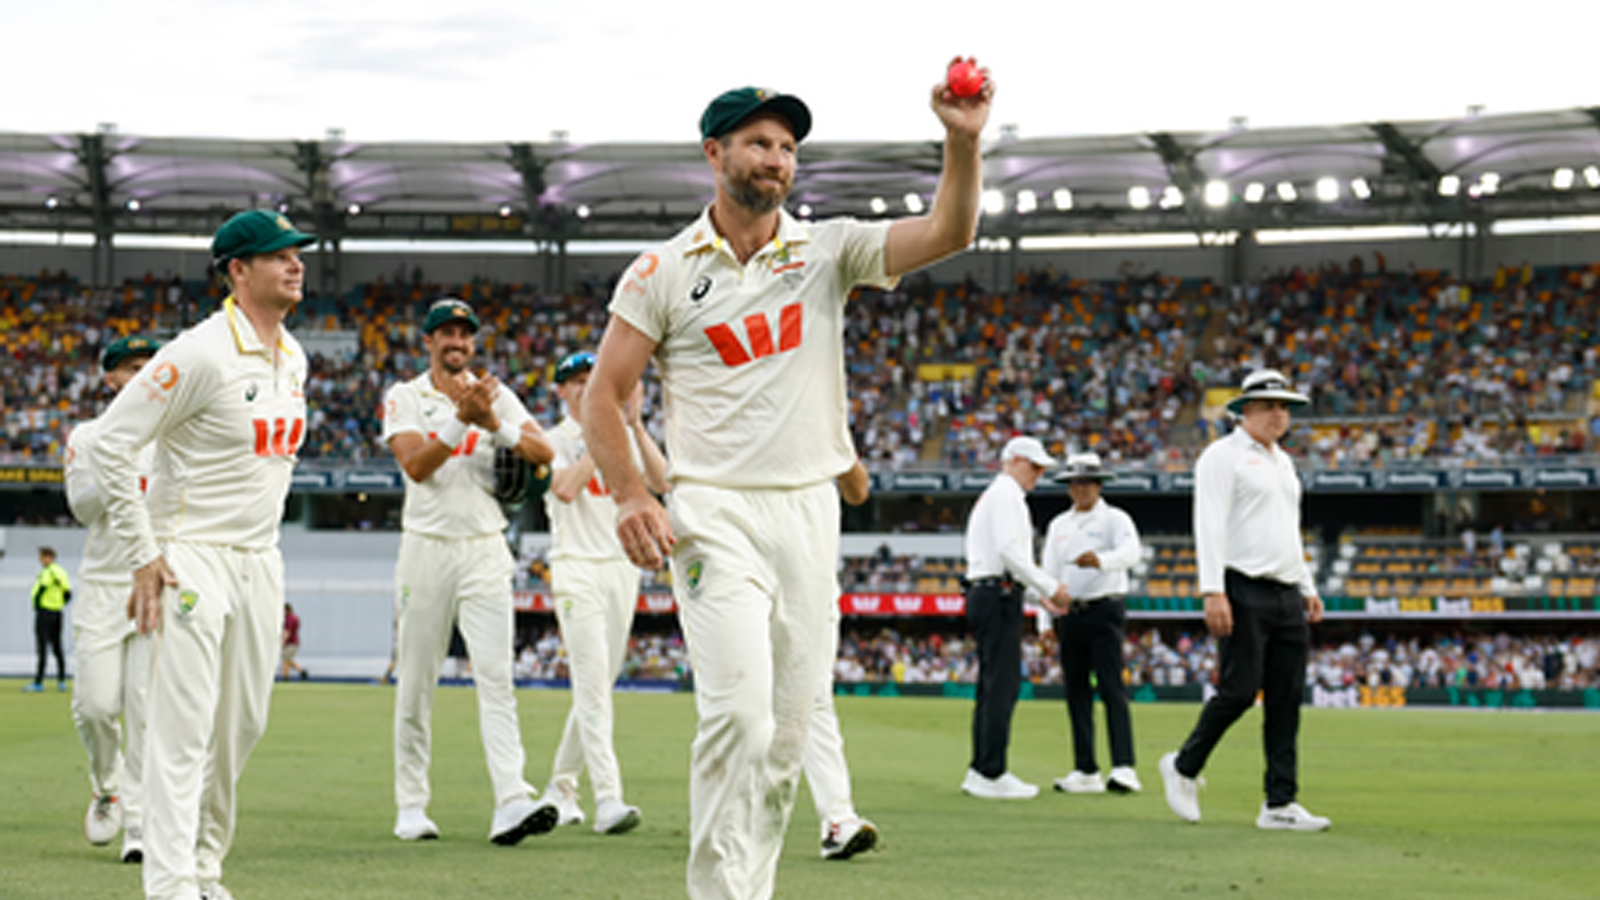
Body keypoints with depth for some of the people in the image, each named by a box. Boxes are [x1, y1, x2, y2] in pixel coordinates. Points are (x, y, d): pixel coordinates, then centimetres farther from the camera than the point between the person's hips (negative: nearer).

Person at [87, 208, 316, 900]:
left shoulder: (292, 359, 10)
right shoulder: (200, 354, -16)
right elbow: (110, 441, -16)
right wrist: (142, 553, -16)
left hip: (260, 563, 8)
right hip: (191, 558, -8)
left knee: (243, 725, 11)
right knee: (182, 729, -11)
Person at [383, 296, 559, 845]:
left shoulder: (495, 395, 10)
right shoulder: (405, 399, 3)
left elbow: (544, 452, -2)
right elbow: (416, 465, -13)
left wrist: (493, 423, -16)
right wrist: (461, 419, -23)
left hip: (485, 552, 1)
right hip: (427, 548, -1)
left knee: (496, 676, -10)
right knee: (416, 682, 3)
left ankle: (512, 804, -21)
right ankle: (411, 807, 12)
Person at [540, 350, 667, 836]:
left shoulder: (624, 439, 14)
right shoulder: (555, 440, 2)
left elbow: (661, 482, -3)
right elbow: (565, 488, -18)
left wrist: (634, 424, -11)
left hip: (622, 567, 5)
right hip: (576, 570, -5)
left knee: (599, 683, 9)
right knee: (592, 684, -15)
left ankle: (561, 786, 23)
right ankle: (607, 798, -22)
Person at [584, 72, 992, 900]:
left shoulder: (828, 250, 7)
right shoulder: (663, 272, 2)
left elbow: (947, 233, -7)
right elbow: (605, 390, 2)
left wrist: (963, 143, -24)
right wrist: (629, 494, -12)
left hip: (809, 514, 3)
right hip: (714, 514, -3)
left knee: (789, 728, 5)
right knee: (738, 709, -19)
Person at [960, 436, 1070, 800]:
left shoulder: (991, 496, 26)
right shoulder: (1007, 494, -6)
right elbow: (1010, 550, -18)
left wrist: (1041, 593, 23)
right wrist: (1050, 587, -16)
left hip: (982, 593, 11)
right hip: (1000, 596, -11)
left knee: (992, 686, 11)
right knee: (1003, 684, -12)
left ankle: (980, 771, 11)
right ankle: (992, 775, -15)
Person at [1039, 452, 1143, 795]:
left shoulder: (1115, 519, -1)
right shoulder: (1058, 525, 17)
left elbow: (1130, 553, -21)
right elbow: (1048, 572, 16)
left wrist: (1100, 560, -41)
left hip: (1103, 610, -6)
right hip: (1069, 613, 6)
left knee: (1111, 688, -14)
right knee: (1076, 692, 5)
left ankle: (1124, 769, -21)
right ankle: (1085, 772, 9)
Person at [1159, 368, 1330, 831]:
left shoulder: (1282, 462, 22)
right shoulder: (1223, 456, -3)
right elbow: (1209, 525, -11)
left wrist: (1308, 588, 21)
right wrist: (1212, 591, -20)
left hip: (1286, 597, 8)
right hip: (1244, 591, -8)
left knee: (1287, 701, 1)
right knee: (1239, 690, -11)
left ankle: (1280, 803, 1)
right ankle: (1184, 767, 9)